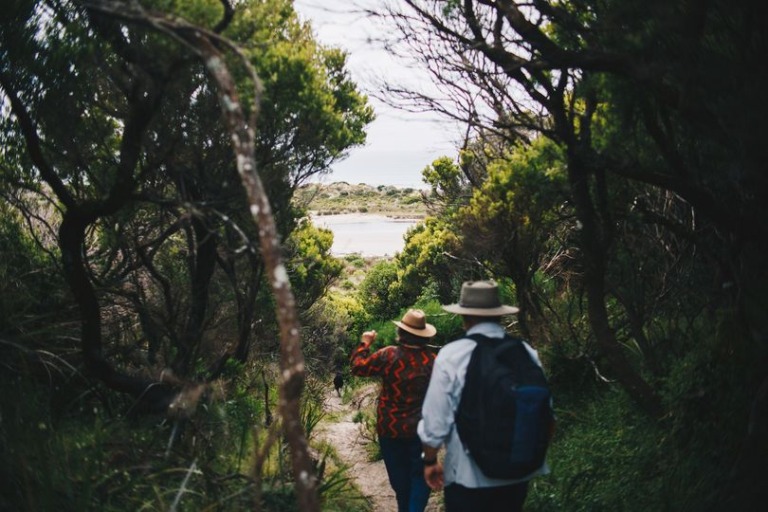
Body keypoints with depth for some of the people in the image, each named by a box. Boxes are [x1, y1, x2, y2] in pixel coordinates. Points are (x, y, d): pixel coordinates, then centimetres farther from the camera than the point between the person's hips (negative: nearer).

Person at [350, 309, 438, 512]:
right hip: (421, 427, 0)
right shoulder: (431, 358, -10)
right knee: (420, 473, 11)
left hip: (391, 427, 0)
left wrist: (365, 343, 7)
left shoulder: (389, 355, -16)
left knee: (399, 473, 18)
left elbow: (358, 366, -7)